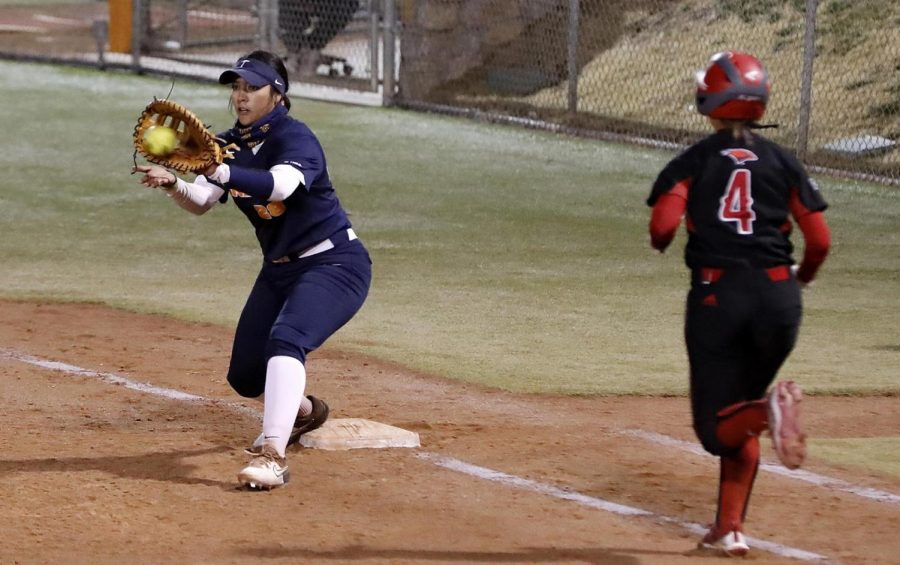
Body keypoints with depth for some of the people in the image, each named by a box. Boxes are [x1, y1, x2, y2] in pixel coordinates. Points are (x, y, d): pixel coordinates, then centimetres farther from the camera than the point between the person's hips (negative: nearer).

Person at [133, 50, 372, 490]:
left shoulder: (295, 137, -19)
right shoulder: (231, 144, 3)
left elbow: (279, 185, -40)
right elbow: (201, 203, -9)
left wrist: (220, 172, -54)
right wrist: (171, 183, -30)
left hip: (335, 265, -8)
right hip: (279, 270, 8)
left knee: (285, 338, -33)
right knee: (245, 376, 10)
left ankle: (272, 457, -41)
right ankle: (302, 410, 42)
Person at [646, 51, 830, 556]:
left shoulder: (693, 162, 2)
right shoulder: (783, 163, 6)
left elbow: (663, 225, -12)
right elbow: (820, 241, 2)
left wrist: (659, 243, 11)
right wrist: (802, 278, 22)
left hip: (717, 295, -3)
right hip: (778, 296, 3)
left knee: (718, 428, 3)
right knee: (739, 412, 20)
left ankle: (767, 412, -32)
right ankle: (730, 528, 13)